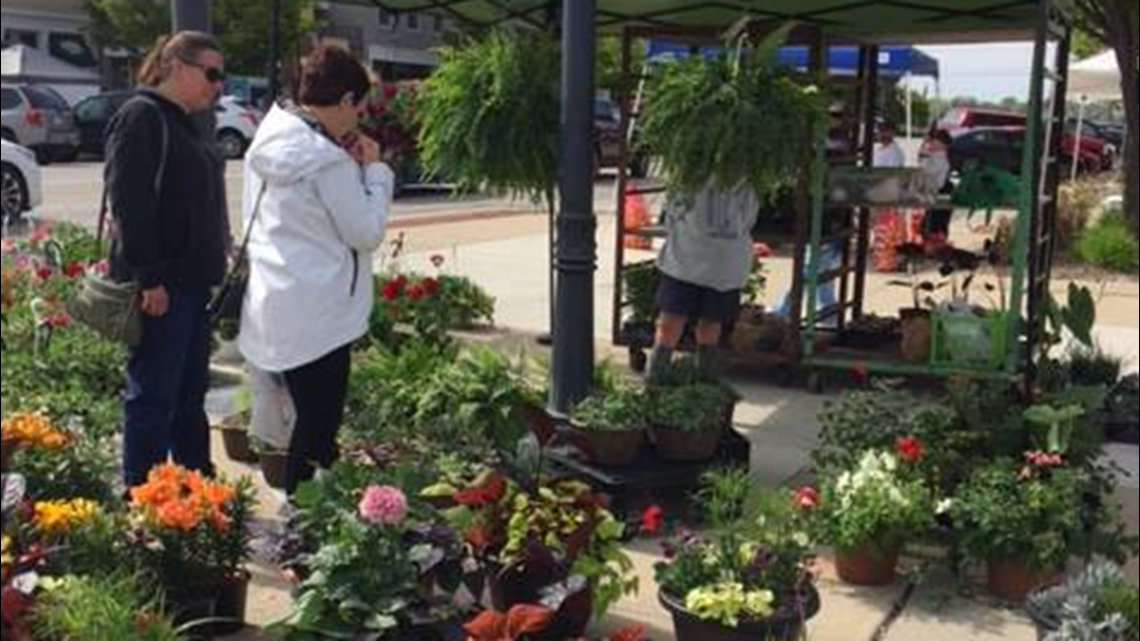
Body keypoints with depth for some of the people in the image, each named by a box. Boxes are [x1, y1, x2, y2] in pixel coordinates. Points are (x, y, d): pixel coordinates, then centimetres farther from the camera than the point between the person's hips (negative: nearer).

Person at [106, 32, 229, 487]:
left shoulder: (182, 125, 18)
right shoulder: (141, 117, -11)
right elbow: (128, 202, -19)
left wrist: (213, 270, 18)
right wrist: (148, 277, -23)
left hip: (191, 282, 10)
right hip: (159, 286, -10)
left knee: (190, 394, 15)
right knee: (153, 398, -3)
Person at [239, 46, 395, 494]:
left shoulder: (268, 141, 8)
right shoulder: (328, 159, -19)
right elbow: (367, 232, -14)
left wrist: (352, 167, 6)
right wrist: (374, 169, -4)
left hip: (273, 309, 9)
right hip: (316, 318, -9)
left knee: (306, 419, 19)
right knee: (318, 428, 2)